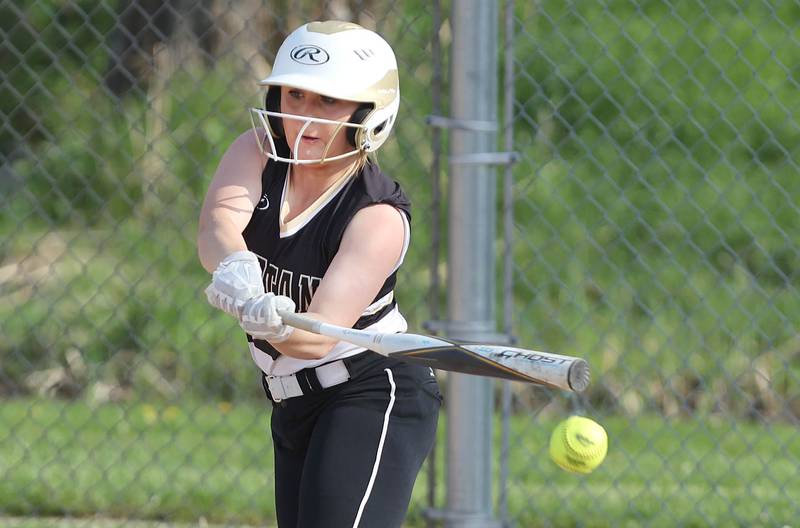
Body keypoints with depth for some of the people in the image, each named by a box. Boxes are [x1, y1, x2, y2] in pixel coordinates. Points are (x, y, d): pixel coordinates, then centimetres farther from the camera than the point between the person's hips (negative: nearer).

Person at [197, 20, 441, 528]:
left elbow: (319, 337, -28)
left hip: (374, 396, -7)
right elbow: (217, 224, -25)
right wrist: (236, 265, -48)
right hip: (295, 405, 7)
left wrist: (278, 325, -51)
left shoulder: (379, 215, -20)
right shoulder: (259, 154, -4)